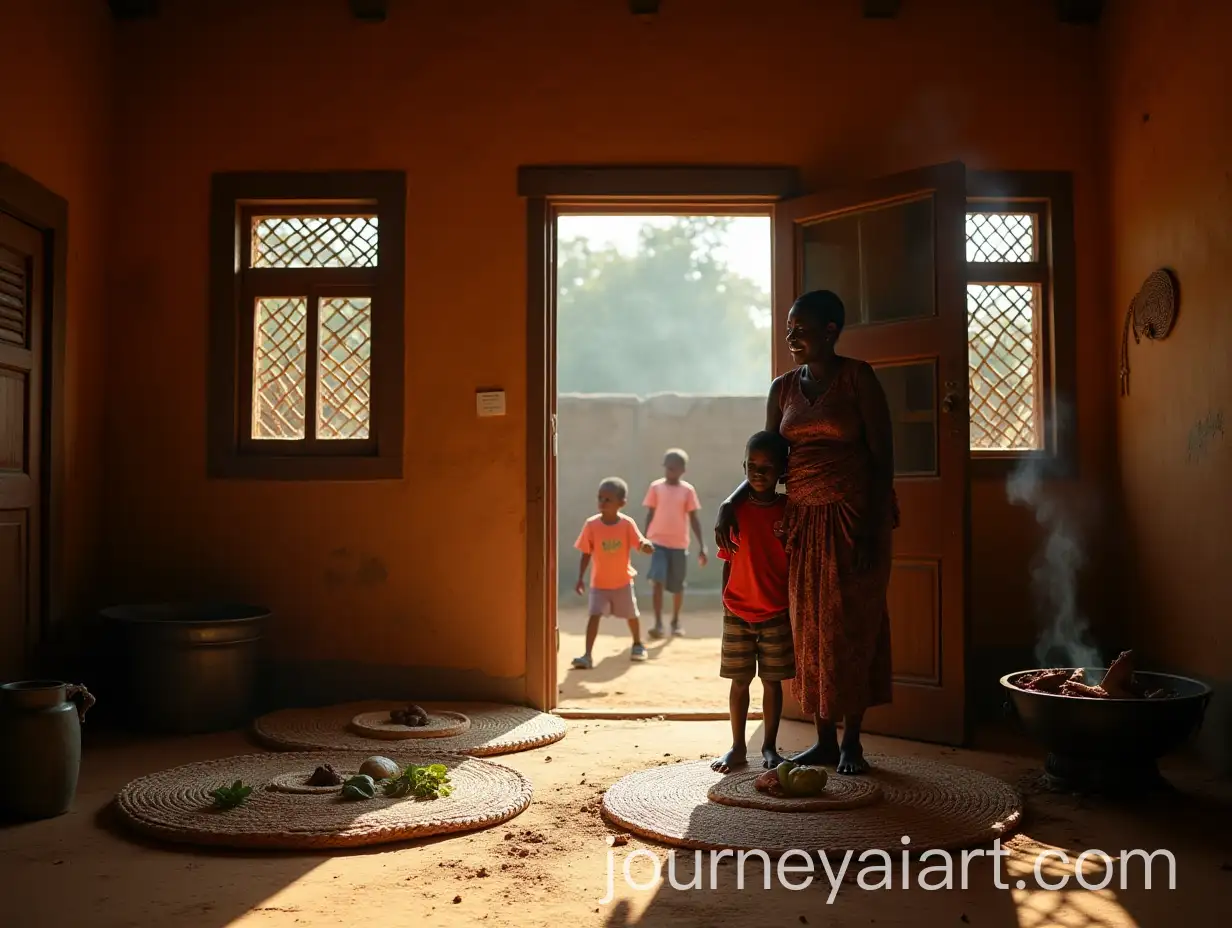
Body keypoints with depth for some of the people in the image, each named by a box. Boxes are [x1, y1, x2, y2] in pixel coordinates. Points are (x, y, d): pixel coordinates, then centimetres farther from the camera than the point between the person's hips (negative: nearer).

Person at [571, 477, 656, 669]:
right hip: (599, 583, -1)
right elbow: (586, 553, -7)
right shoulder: (591, 524, -15)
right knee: (594, 615, -16)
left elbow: (646, 548, -18)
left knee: (631, 615, 17)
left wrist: (646, 545, -42)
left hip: (623, 581, 1)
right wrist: (580, 578, -10)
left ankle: (638, 644, 43)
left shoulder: (627, 524, -17)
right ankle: (588, 655, -15)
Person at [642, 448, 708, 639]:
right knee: (658, 582, -15)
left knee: (677, 586, 11)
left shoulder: (688, 490, -1)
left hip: (679, 544, 1)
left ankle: (676, 621, 30)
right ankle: (658, 624, -10)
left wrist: (701, 546, -1)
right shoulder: (656, 487, 0)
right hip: (658, 542, -1)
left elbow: (694, 519, 2)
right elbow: (650, 515, 6)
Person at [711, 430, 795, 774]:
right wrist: (726, 602, 4)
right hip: (737, 613, 1)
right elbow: (728, 561, 5)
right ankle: (737, 747, 20)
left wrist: (794, 606, -8)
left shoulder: (790, 510, -3)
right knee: (739, 680, 8)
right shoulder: (736, 510, 0)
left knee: (772, 680, 8)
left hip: (777, 613, -1)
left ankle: (770, 746, 21)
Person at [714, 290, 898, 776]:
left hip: (852, 517, -5)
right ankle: (824, 740, 18)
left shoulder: (858, 378, -5)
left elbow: (882, 458, -8)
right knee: (810, 629, 7)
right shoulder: (783, 388, 9)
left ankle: (851, 742, 14)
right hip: (802, 521, 5)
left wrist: (871, 530, -14)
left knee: (852, 625, 1)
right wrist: (730, 504, -4)